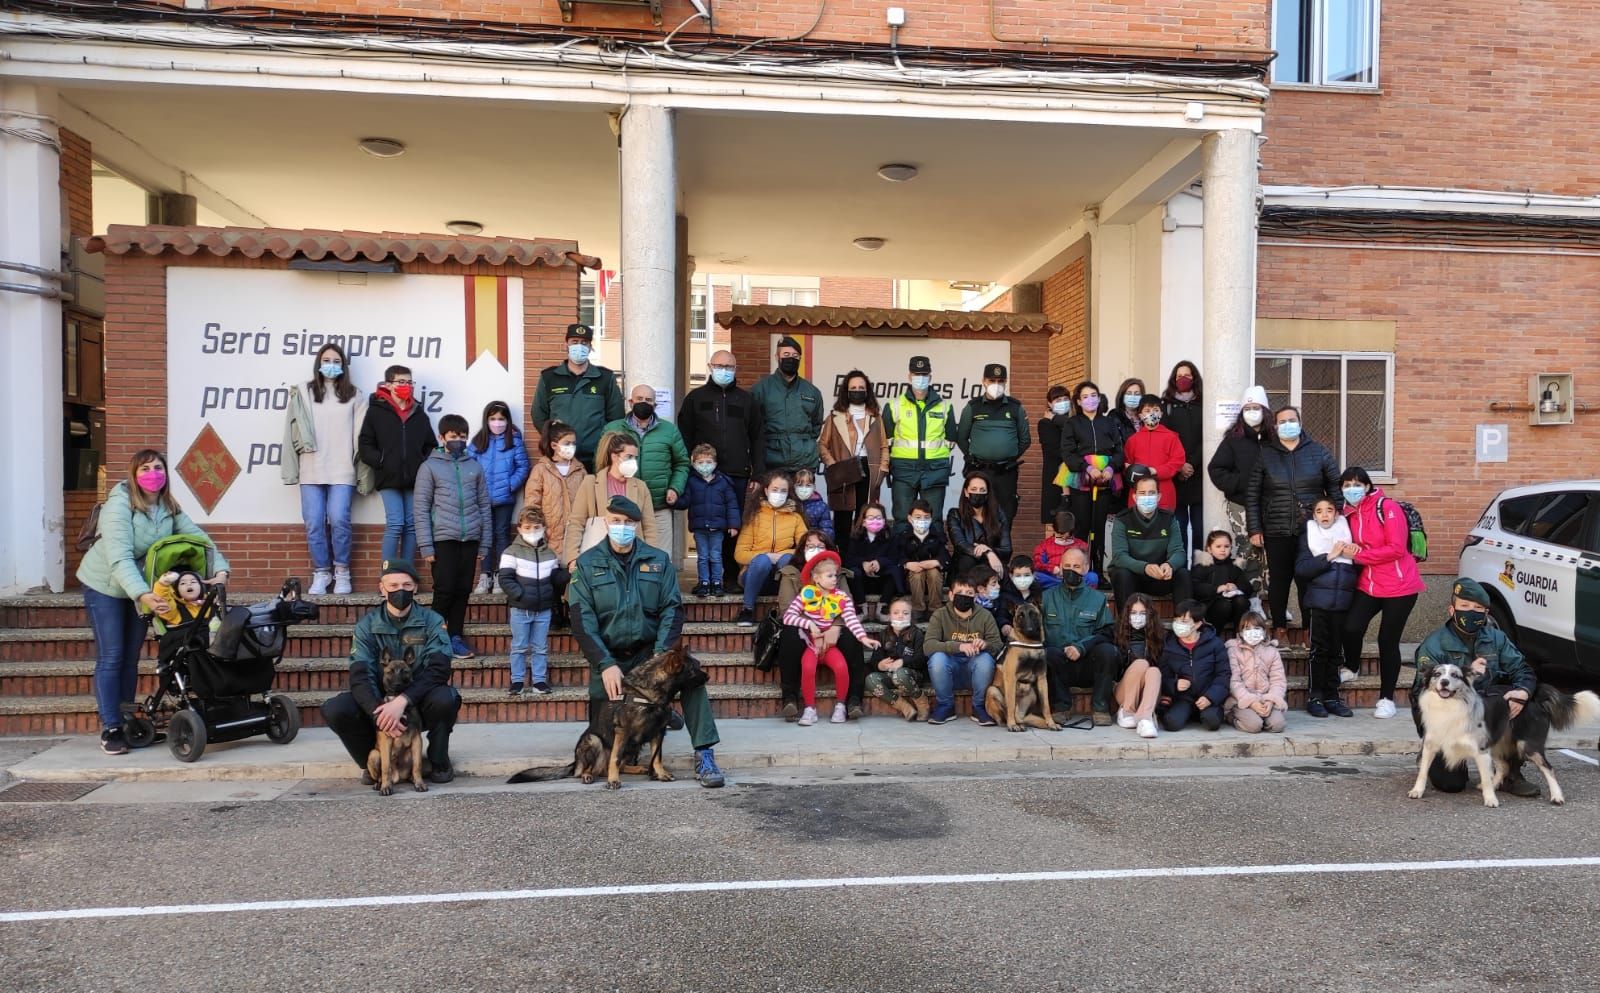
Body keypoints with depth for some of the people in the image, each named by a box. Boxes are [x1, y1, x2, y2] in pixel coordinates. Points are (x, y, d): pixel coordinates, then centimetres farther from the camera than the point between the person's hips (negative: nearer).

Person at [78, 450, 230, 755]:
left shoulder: (169, 507, -6)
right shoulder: (119, 504, -25)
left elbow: (198, 538, -9)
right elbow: (119, 557, -35)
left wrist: (220, 569, -26)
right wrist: (142, 594, -47)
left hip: (144, 587, 5)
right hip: (105, 586, -5)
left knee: (131, 657, 11)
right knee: (111, 657, -4)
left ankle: (127, 720, 20)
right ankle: (110, 729, 2)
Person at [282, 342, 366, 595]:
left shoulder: (354, 396, 10)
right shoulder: (303, 393, 10)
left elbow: (361, 434, 6)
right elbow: (294, 430, 6)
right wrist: (292, 470, 0)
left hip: (342, 470, -1)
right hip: (311, 470, 1)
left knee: (339, 520, -11)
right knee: (314, 523, -1)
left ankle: (342, 572, 4)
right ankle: (321, 573, 11)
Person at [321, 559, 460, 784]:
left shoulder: (432, 621, -6)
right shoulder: (367, 625, -3)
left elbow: (439, 669, -20)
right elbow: (360, 676, -15)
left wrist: (402, 701, -36)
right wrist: (378, 713, -34)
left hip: (419, 703, -1)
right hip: (379, 702, 2)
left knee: (445, 698, -34)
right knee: (333, 710, -24)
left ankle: (439, 761, -5)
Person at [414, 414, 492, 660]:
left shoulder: (475, 466, 11)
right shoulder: (430, 467, 2)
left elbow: (484, 504, 12)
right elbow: (422, 508, -1)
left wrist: (485, 543, 8)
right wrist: (425, 546, -7)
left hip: (470, 538, 3)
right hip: (443, 538, -3)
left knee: (463, 589, 5)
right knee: (445, 589, -5)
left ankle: (455, 635, 16)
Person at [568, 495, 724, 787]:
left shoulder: (658, 560, 3)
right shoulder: (587, 564, -1)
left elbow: (672, 609, -3)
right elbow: (582, 619, -8)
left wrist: (661, 655, -20)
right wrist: (606, 664, -20)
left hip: (650, 651, 0)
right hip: (608, 656, 0)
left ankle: (704, 755, -23)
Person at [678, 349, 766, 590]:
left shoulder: (746, 399, 13)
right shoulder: (696, 397, 9)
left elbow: (758, 438, 11)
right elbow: (684, 437, 6)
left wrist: (758, 473, 2)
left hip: (738, 476, 1)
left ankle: (731, 577, 11)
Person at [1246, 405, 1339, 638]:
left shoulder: (1318, 452, 6)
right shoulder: (1265, 455, 4)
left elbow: (1335, 489, 8)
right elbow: (1252, 495, 2)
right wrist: (1254, 529, -3)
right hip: (1276, 533, 0)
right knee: (1279, 581, 6)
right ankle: (1279, 630, 17)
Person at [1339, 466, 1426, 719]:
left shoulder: (1387, 507, -13)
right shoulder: (1349, 514, 6)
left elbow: (1397, 549, -19)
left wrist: (1359, 554, -18)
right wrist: (1350, 550, -2)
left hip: (1399, 586, -5)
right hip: (1368, 584, 5)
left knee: (1388, 641, 1)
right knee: (1351, 628, -15)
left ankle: (1386, 699, 15)